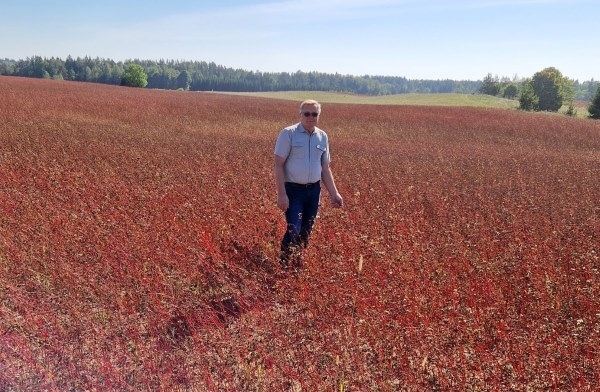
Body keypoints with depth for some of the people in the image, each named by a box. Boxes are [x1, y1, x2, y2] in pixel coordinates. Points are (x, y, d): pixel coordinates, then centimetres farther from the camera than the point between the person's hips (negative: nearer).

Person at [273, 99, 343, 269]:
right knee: (293, 230, -13)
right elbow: (278, 165, -10)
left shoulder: (322, 136, 7)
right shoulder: (288, 133, -8)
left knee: (306, 232, 12)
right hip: (293, 190, -5)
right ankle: (283, 266, 2)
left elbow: (325, 168, 14)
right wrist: (281, 194, -17)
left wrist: (334, 193, 8)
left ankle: (298, 264, 27)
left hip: (314, 190, 5)